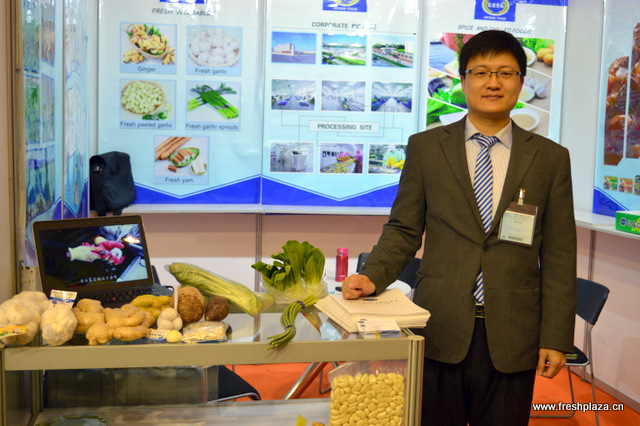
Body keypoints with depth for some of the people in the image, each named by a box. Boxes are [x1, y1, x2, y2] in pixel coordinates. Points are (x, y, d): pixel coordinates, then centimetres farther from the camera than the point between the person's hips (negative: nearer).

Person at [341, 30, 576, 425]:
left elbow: (559, 257, 3)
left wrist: (556, 338, 0)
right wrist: (372, 277, -12)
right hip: (439, 331, 0)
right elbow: (404, 229, 5)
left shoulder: (551, 158, 5)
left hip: (512, 338, 1)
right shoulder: (425, 147, 5)